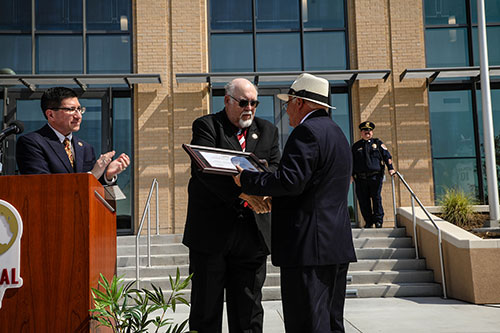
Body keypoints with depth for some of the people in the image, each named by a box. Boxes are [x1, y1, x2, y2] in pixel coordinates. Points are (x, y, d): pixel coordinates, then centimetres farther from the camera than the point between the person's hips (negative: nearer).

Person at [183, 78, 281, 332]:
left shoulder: (267, 131, 13)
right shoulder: (206, 126, -1)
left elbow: (276, 168, 2)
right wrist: (243, 192, -28)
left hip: (252, 232, 4)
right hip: (211, 232, -3)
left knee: (249, 310, 11)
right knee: (206, 308, 6)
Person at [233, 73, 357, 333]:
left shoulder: (306, 131, -12)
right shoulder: (336, 133, 20)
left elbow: (290, 181, -23)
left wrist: (247, 179, -11)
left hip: (309, 247, -10)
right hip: (337, 245, 11)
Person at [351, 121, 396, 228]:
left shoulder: (378, 143, 12)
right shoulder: (356, 146, 15)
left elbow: (387, 156, 6)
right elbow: (352, 162, 17)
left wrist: (390, 168, -6)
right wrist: (353, 175, 9)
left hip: (375, 176, -2)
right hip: (361, 178, 2)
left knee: (376, 198, -2)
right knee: (363, 201, 2)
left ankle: (378, 220, 8)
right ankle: (368, 222, 12)